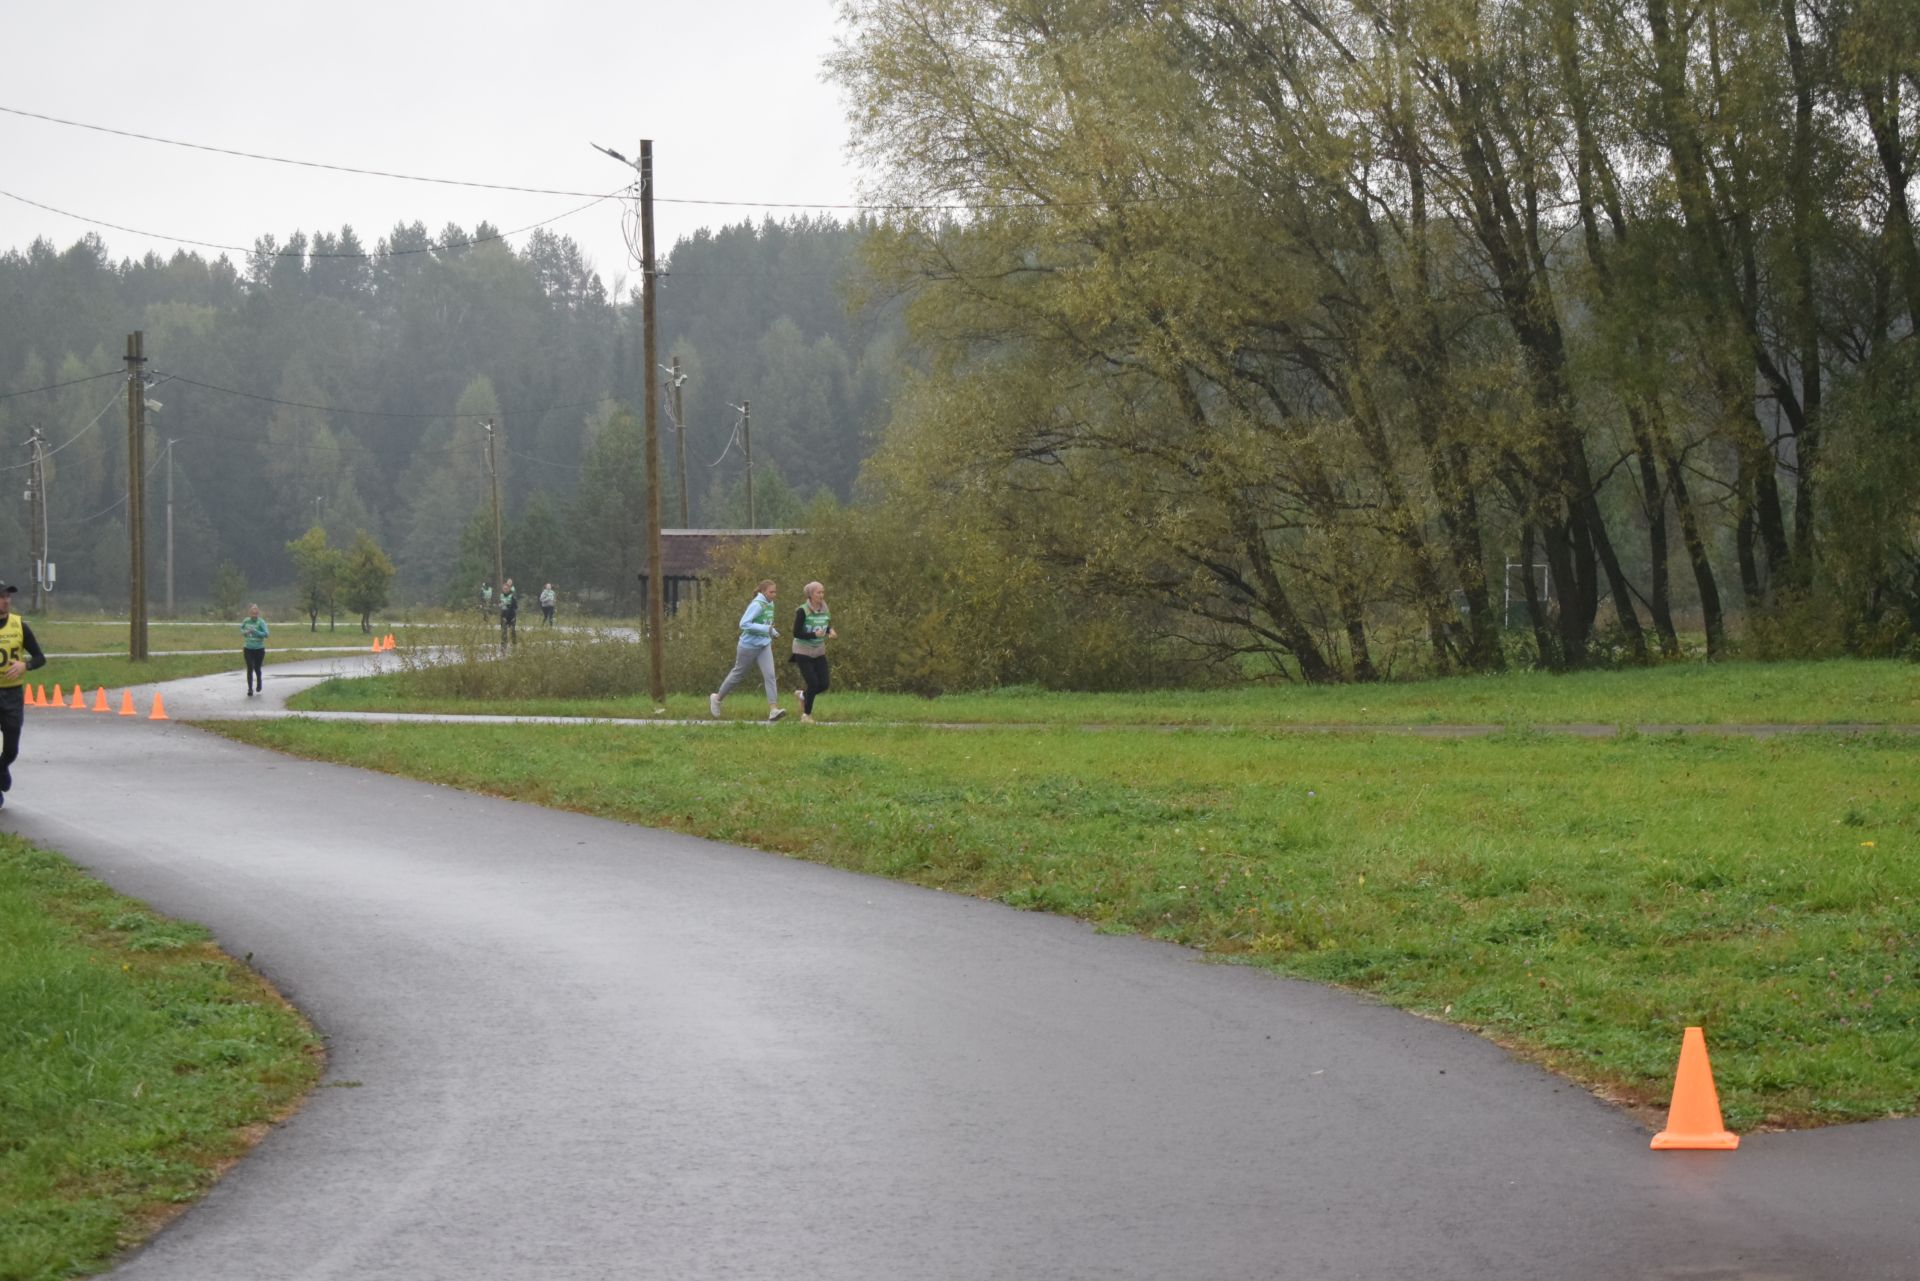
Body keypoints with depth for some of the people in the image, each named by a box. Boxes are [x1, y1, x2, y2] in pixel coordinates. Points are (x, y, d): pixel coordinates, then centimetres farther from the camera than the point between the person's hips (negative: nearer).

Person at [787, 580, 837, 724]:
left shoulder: (824, 609, 3)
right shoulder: (802, 611, -15)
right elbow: (796, 633, -16)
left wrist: (830, 631, -8)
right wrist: (814, 634, -28)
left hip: (819, 653, 6)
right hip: (803, 653, -6)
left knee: (823, 685, 0)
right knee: (813, 684, -11)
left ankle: (802, 695, 30)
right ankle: (806, 715, 9)